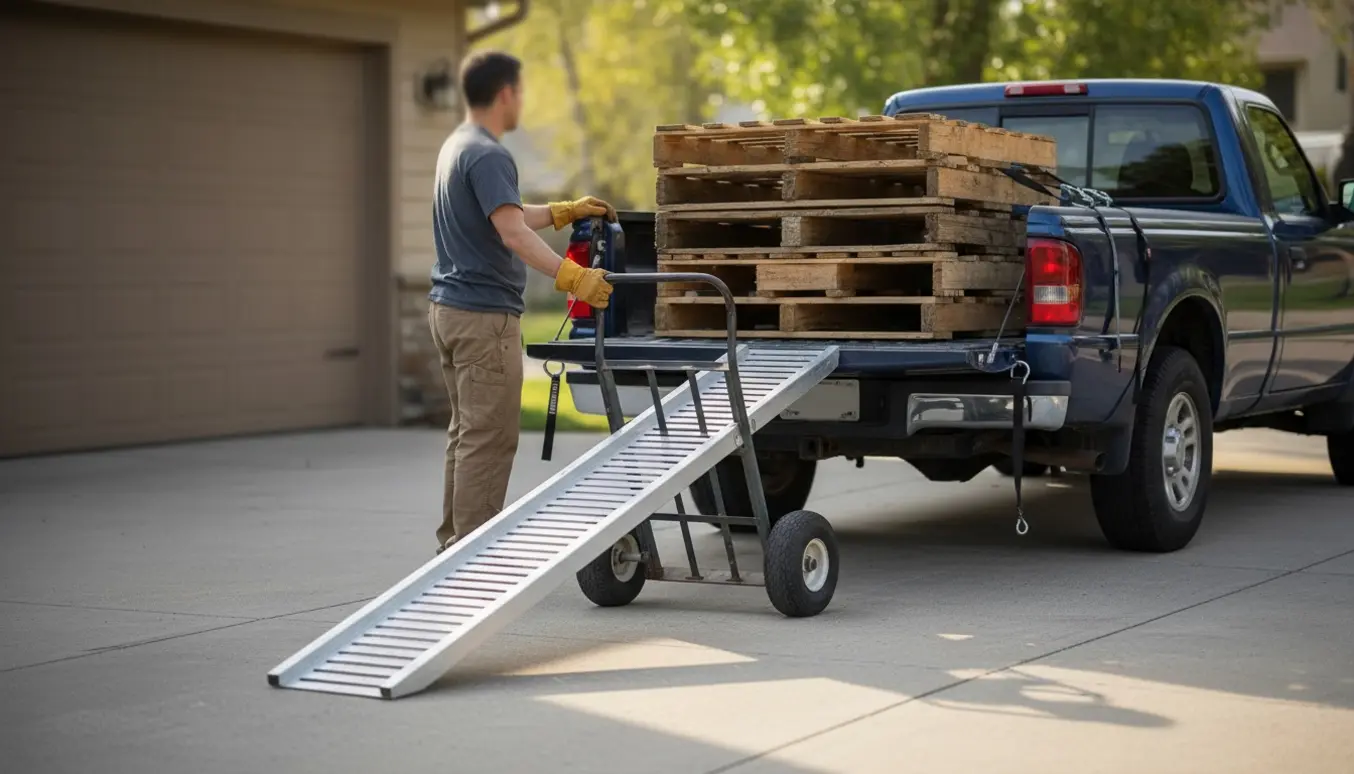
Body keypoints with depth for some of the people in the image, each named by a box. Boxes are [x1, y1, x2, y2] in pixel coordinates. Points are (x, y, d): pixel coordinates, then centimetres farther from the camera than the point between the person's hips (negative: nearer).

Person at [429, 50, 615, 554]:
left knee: (468, 432, 15)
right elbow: (513, 234, -28)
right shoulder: (487, 155, -16)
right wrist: (572, 277, -36)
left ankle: (454, 543, 20)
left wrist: (565, 211, 28)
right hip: (484, 314, -10)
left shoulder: (456, 147, 15)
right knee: (488, 438, -6)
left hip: (449, 306, 10)